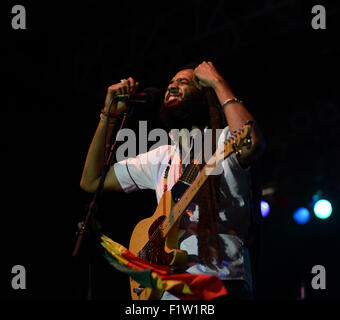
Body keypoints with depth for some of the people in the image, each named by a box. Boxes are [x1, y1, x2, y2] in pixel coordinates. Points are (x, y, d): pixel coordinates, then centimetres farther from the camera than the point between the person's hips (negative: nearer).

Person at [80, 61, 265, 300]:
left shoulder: (223, 141, 1)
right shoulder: (161, 158, 18)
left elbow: (251, 143, -24)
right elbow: (91, 182, 20)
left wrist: (217, 82, -11)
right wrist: (109, 117, 13)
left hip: (223, 283, -5)